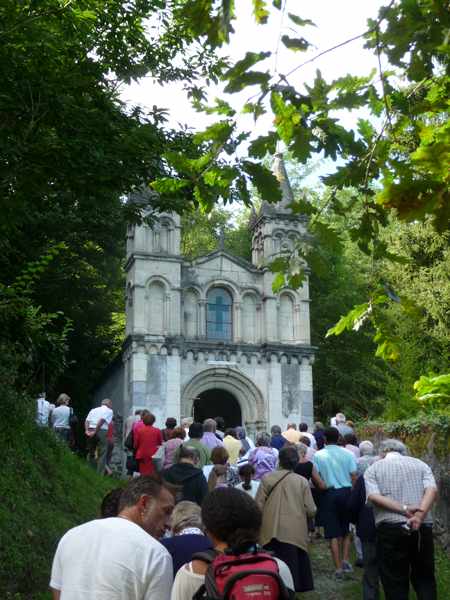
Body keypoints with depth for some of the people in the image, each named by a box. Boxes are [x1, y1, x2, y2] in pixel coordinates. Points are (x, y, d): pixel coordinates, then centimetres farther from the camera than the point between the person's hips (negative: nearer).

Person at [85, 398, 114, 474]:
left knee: (91, 453, 15)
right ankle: (100, 474, -2)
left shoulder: (93, 410, 22)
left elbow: (87, 421, 9)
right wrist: (95, 431, -12)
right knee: (102, 454, 1)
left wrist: (87, 430, 0)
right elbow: (102, 420, -11)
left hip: (90, 432, 5)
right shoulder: (109, 411, 5)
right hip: (101, 431, -5)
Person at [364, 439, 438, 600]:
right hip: (422, 528, 2)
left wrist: (404, 509, -13)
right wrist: (420, 515, -15)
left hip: (390, 528, -2)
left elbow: (374, 496, -8)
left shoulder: (373, 468, 10)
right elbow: (432, 490, -3)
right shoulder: (420, 464, 14)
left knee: (395, 583, 8)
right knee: (425, 579, 16)